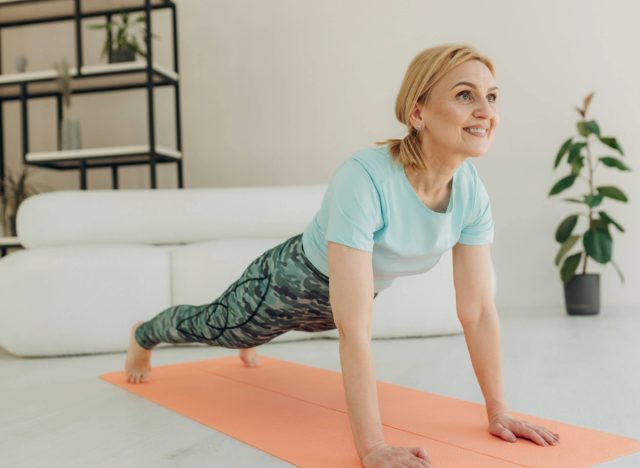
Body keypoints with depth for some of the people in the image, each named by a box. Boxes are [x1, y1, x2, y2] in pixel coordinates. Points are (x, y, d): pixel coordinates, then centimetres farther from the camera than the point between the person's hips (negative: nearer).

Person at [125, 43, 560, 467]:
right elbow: (354, 329, -45)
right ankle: (143, 337, 59)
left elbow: (479, 310, -17)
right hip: (290, 282, -5)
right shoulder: (364, 178, -44)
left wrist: (499, 411, -17)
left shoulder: (472, 190, -23)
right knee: (210, 326, 25)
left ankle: (247, 341, 75)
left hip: (354, 291, 6)